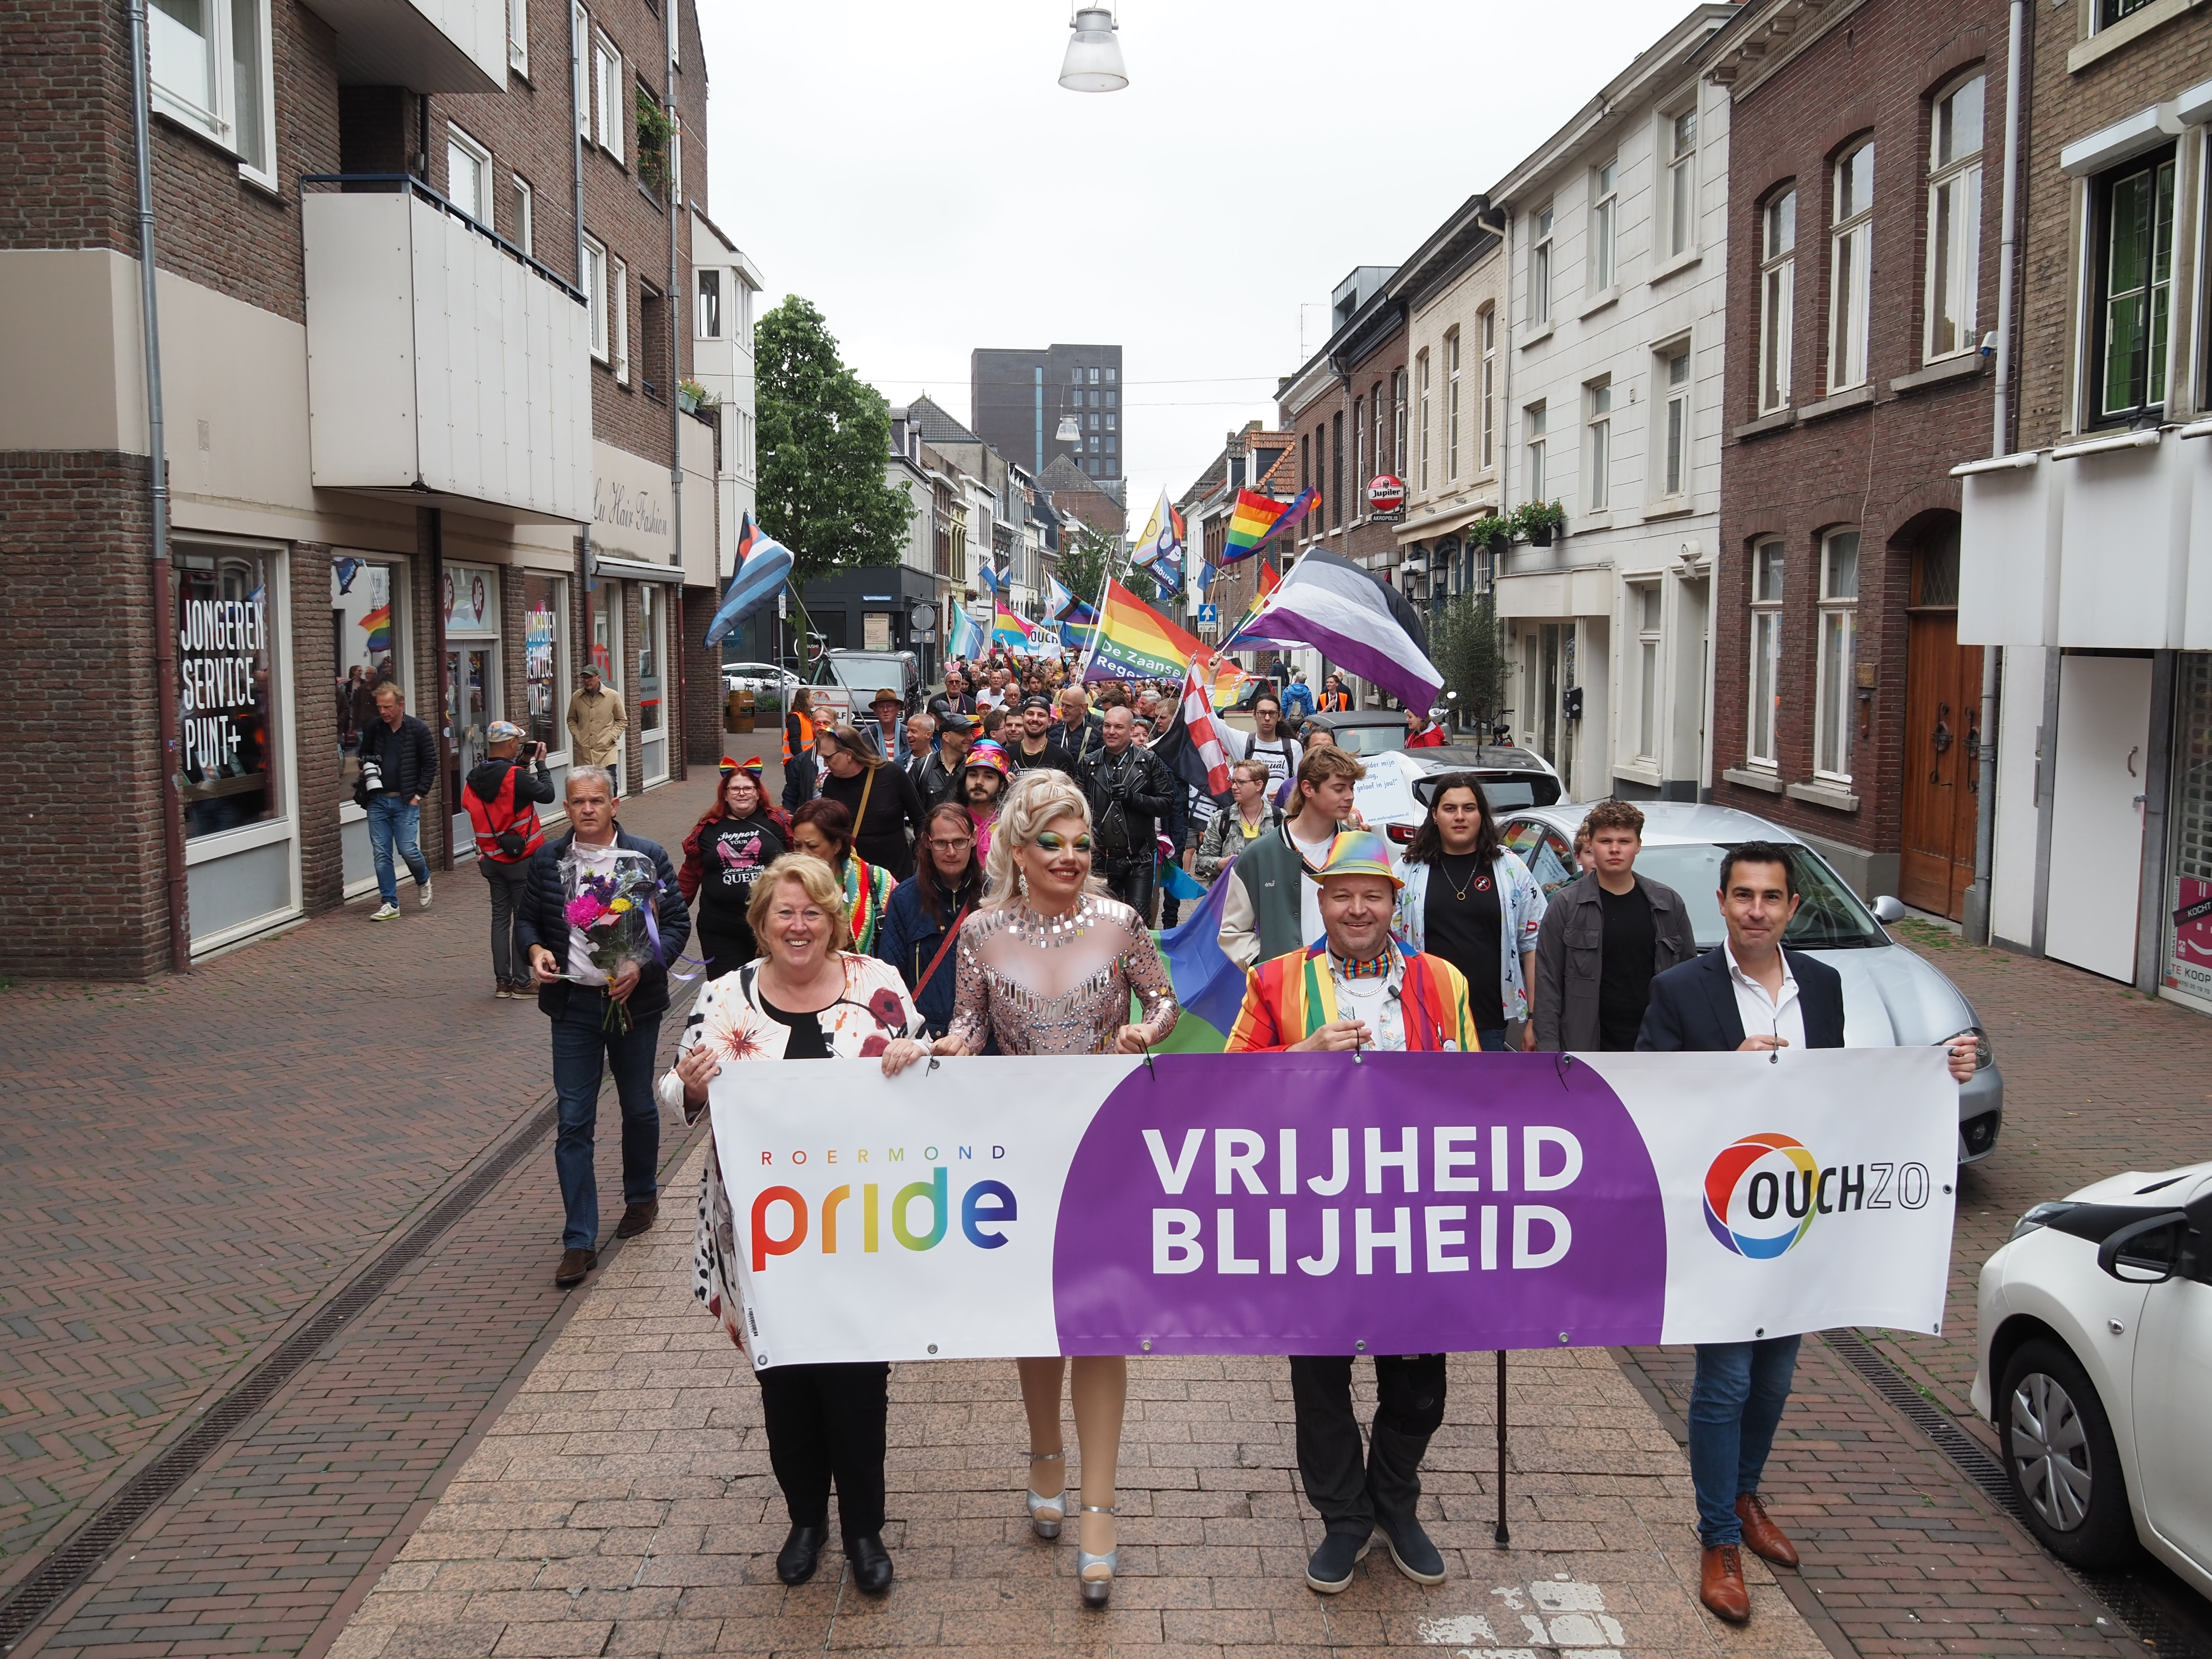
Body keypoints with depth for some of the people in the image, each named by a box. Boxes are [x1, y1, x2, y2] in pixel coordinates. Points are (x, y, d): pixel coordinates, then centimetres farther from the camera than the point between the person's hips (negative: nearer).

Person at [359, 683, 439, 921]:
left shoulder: (418, 729, -4)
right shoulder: (373, 728, 5)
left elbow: (430, 764, -1)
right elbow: (364, 756, 21)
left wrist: (419, 794, -6)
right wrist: (368, 771, 0)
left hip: (406, 802, -3)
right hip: (377, 801, 4)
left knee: (408, 849, -8)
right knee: (381, 853, 1)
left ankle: (423, 881, 24)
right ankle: (390, 904, 7)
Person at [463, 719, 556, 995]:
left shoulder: (474, 779, 3)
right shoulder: (515, 775, -19)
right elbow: (547, 794, -13)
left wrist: (522, 764, 12)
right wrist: (541, 763, -2)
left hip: (492, 859, 6)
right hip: (522, 858, -6)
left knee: (500, 917, 12)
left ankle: (502, 980, 14)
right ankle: (522, 981, 5)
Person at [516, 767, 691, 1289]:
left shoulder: (648, 858, -4)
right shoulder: (546, 860, 3)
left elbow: (677, 923, -3)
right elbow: (527, 918, 13)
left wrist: (642, 967, -18)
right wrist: (535, 949, -10)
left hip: (634, 1001, -1)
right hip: (573, 1004, 1)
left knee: (639, 1108, 15)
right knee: (573, 1122, -2)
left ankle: (642, 1197, 41)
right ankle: (580, 1241, 3)